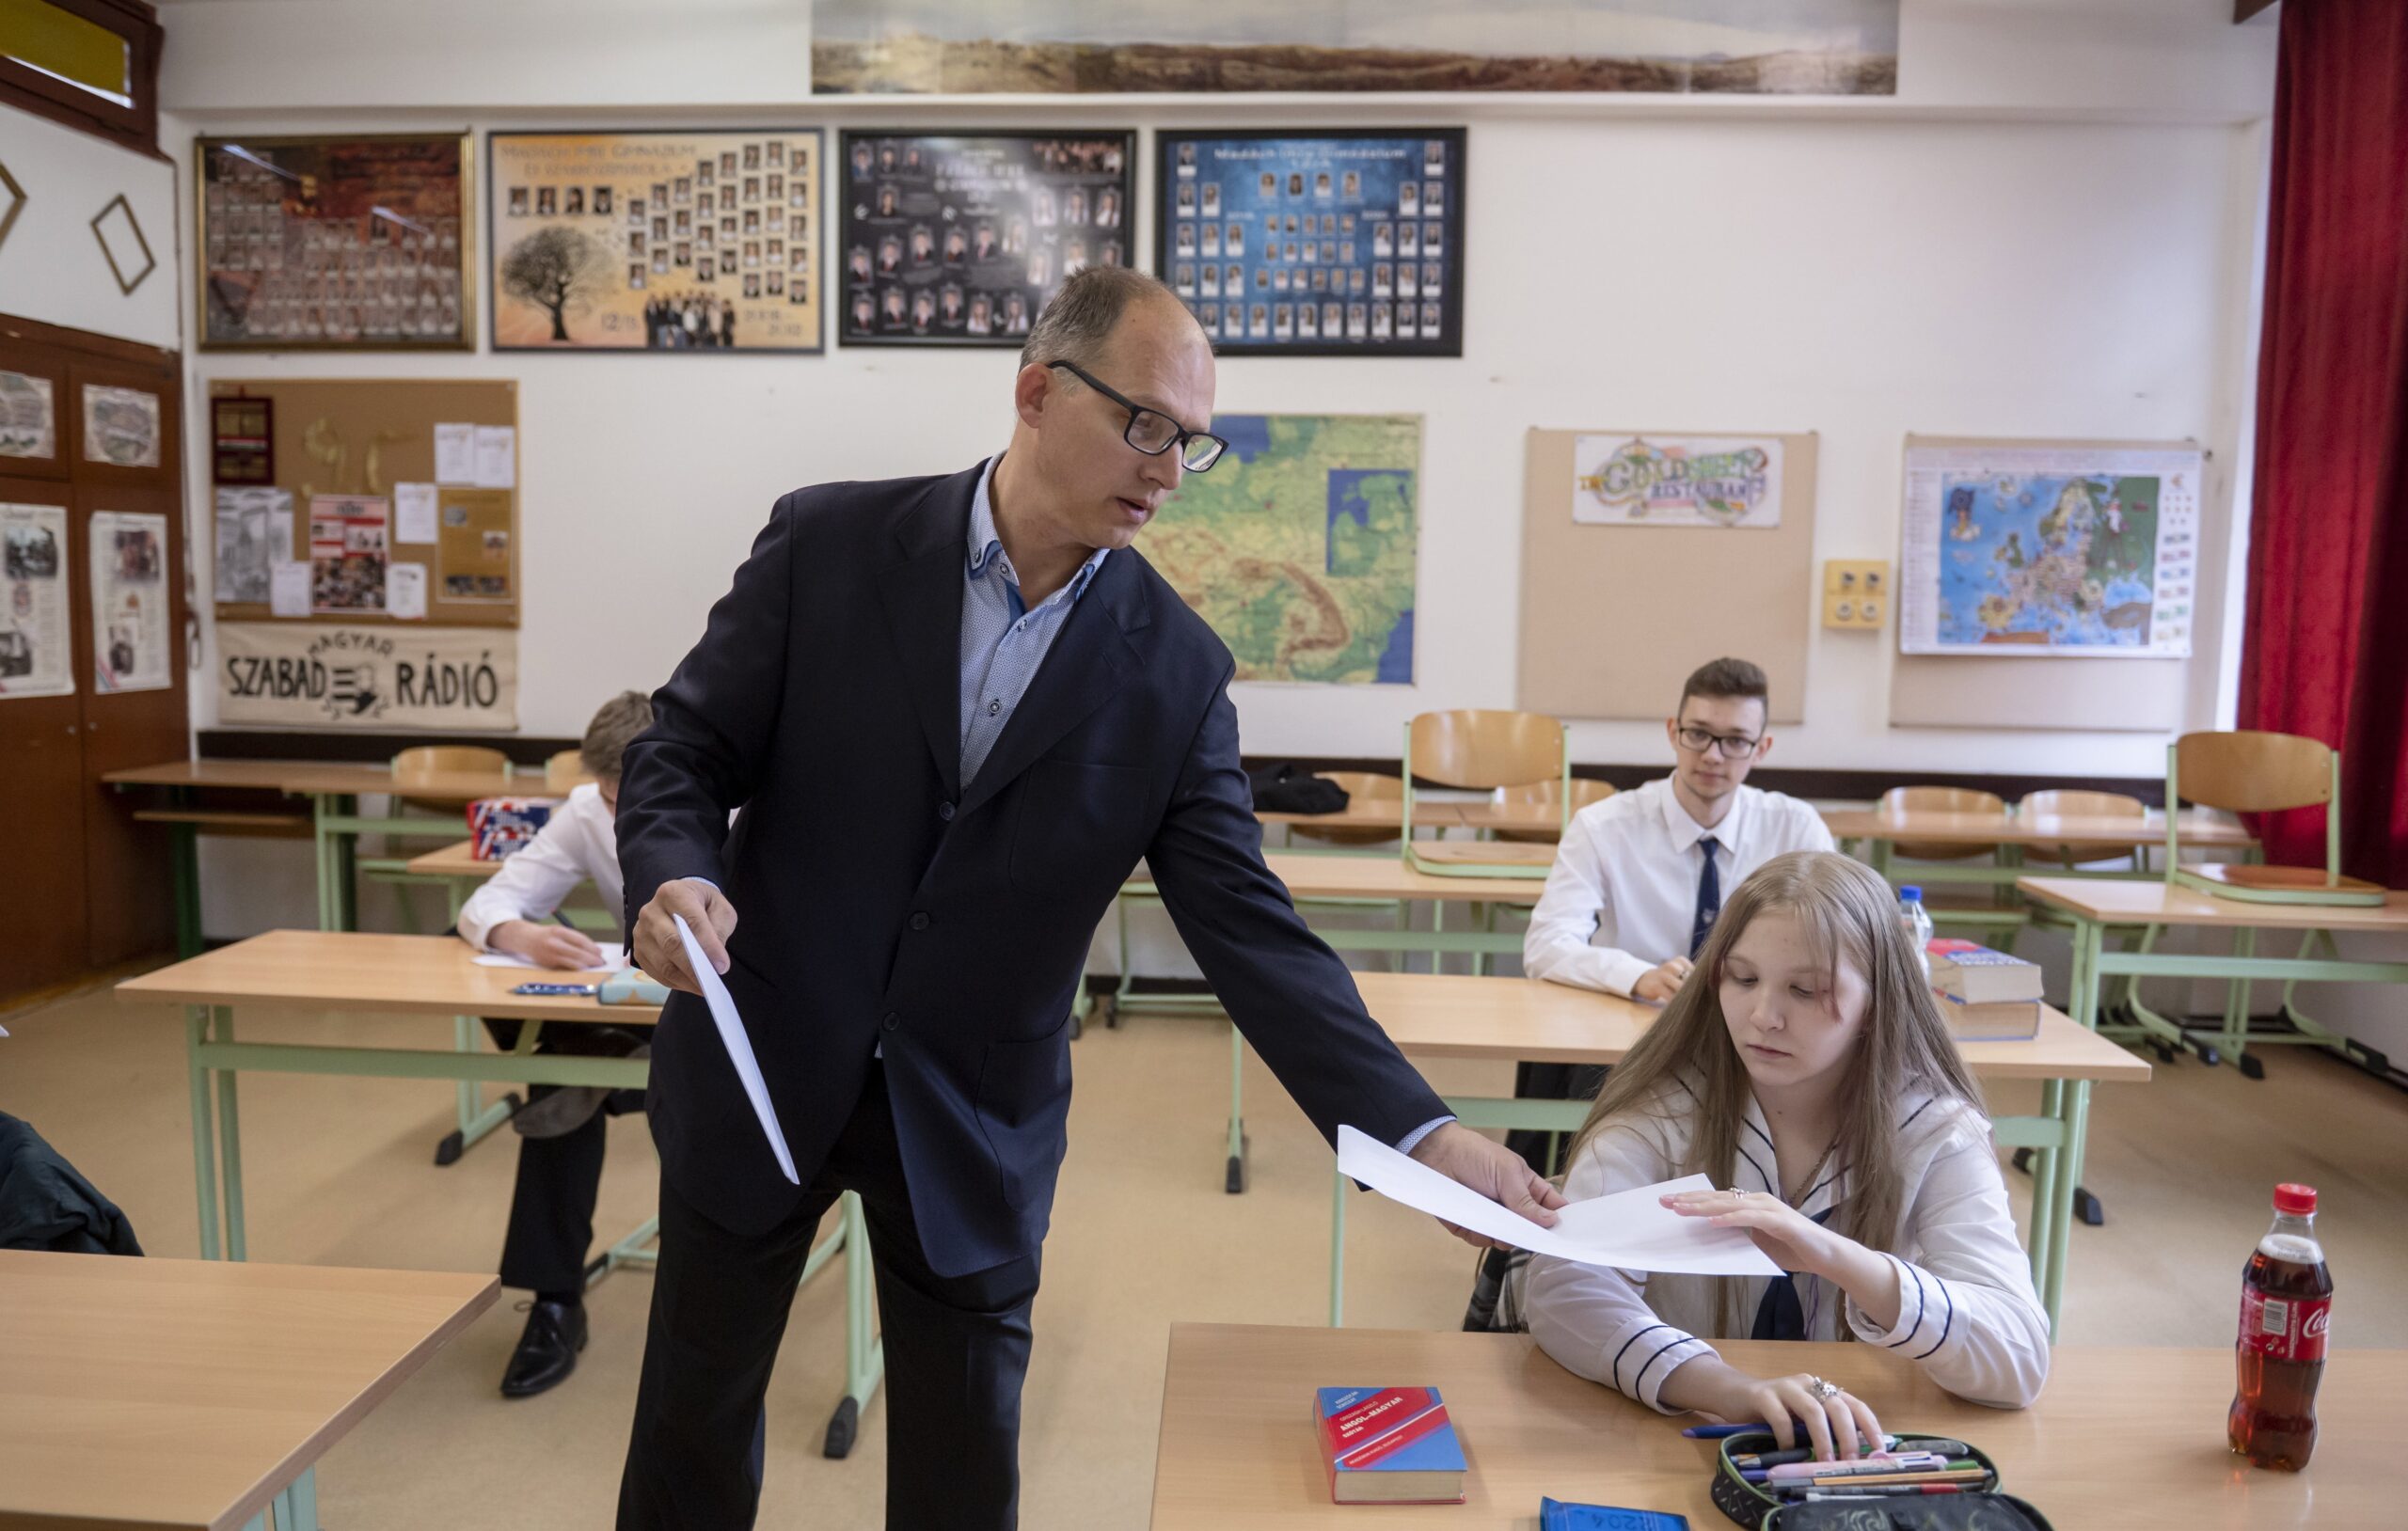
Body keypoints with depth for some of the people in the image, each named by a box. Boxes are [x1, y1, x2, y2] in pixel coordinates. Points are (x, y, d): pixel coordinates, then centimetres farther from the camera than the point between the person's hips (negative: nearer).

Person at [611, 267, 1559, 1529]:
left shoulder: (1177, 669, -9)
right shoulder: (829, 542, -10)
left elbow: (1247, 924, -11)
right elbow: (684, 749, -4)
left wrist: (1423, 1134, -20)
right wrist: (671, 877, -27)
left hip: (976, 1126, 1)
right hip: (758, 1073, 0)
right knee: (694, 1423, 20)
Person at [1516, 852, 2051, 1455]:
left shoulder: (1936, 1134, -7)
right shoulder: (1664, 1109, -10)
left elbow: (2019, 1358, -17)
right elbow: (1561, 1286, -22)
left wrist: (1836, 1258, -34)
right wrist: (1730, 1388, -37)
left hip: (1863, 1455, 1)